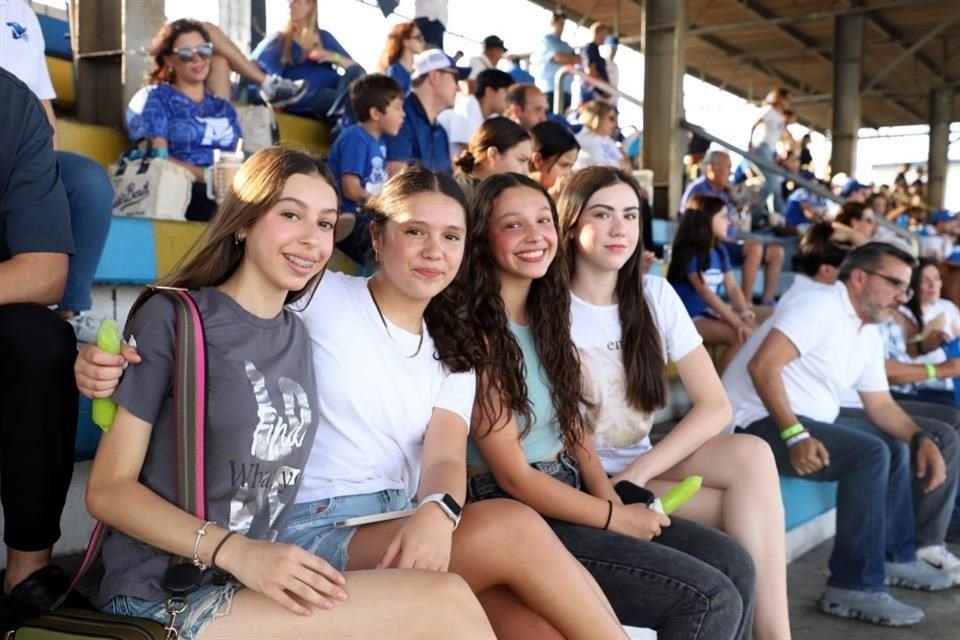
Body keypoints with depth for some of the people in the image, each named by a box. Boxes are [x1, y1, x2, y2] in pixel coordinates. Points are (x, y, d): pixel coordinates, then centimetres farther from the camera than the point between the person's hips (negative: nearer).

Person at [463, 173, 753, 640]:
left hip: (570, 495, 8)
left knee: (734, 564, 0)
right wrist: (615, 519, -9)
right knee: (712, 600, -14)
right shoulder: (475, 334, -17)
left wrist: (612, 501, -4)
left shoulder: (545, 316, 10)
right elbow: (513, 477, -17)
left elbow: (572, 425, 12)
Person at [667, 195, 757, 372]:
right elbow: (705, 293, -22)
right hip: (689, 317, -7)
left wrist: (745, 313, -16)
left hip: (711, 311, 7)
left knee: (752, 328, -14)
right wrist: (737, 323, -27)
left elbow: (733, 287, 3)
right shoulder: (689, 253, -15)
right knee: (740, 337, -23)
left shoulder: (720, 251, 8)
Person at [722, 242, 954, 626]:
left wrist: (921, 439, -2)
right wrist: (795, 436, -32)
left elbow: (880, 404, 16)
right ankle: (854, 588, -20)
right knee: (870, 453, -24)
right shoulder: (819, 307, -15)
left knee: (896, 447, 15)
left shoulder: (869, 333, 13)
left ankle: (896, 557, 25)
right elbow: (761, 365, -26)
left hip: (808, 422, 10)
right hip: (757, 422, -10)